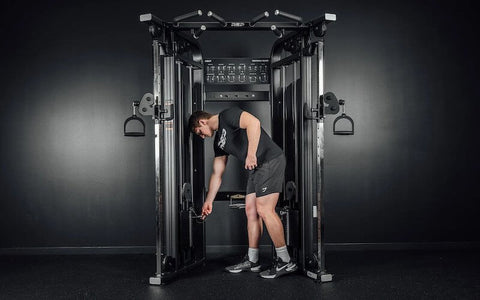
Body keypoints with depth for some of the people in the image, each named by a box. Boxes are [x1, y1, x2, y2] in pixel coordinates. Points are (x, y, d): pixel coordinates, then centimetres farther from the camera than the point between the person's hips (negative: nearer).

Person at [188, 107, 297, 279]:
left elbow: (253, 122, -22)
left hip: (271, 160, -10)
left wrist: (251, 154, -25)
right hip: (256, 168, 10)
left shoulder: (227, 116, -3)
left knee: (264, 210, -12)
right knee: (251, 210, 9)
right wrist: (208, 201, 30)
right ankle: (252, 261, 17)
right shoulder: (219, 142, 22)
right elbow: (217, 174, 27)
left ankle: (285, 261, -6)